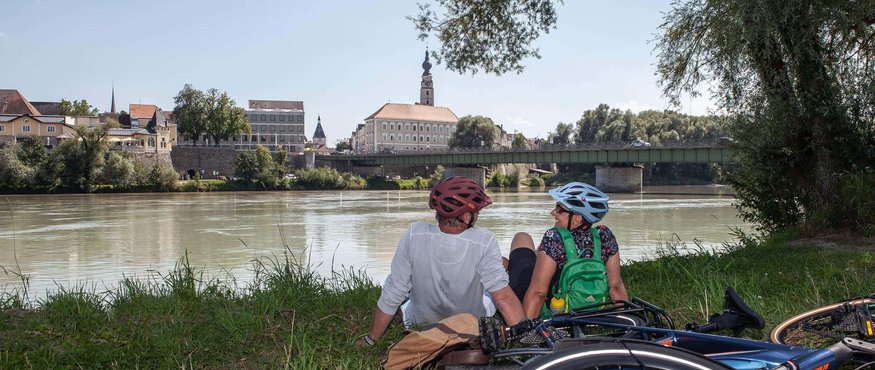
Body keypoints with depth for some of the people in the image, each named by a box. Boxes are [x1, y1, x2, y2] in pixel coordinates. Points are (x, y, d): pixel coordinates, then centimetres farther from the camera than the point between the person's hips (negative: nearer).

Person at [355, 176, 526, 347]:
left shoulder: (414, 235, -26)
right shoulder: (484, 242, -30)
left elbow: (391, 295, -19)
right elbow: (503, 297, -31)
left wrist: (370, 340, -7)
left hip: (420, 325, 1)